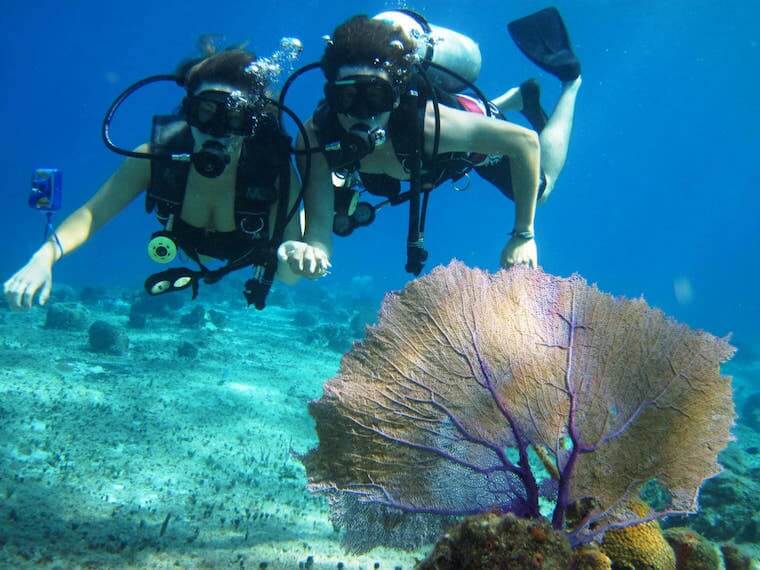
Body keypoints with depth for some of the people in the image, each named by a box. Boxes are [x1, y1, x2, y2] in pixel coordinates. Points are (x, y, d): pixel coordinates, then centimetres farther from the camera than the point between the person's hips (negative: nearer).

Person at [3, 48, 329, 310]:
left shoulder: (275, 169, -42)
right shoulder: (157, 156, -38)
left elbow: (287, 276, -39)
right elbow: (93, 212, -32)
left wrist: (294, 257, -64)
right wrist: (44, 257, -51)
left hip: (251, 257, -1)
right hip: (190, 254, 1)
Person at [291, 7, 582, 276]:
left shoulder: (428, 123, -49)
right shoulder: (316, 137, -39)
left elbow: (525, 140, -37)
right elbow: (319, 237, -37)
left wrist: (523, 235, -35)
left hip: (478, 133, -3)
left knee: (539, 189, 25)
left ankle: (570, 81, 39)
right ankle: (522, 96, 53)